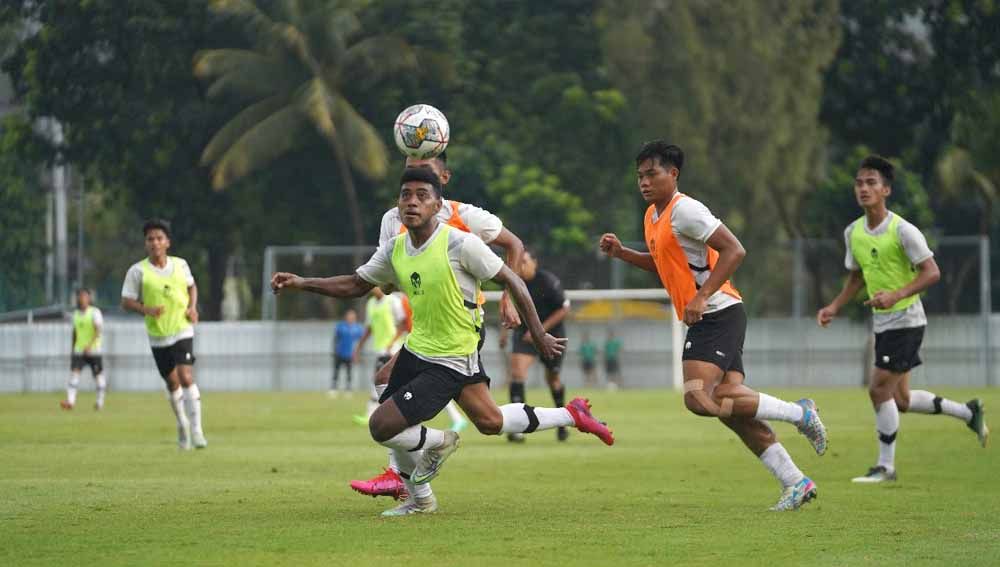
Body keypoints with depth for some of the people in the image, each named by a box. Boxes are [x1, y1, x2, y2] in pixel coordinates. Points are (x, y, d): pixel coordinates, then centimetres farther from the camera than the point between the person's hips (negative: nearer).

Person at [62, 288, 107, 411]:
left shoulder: (94, 312, -8)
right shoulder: (76, 313, 10)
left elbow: (99, 330, -17)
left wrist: (90, 345, -29)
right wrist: (73, 349, 21)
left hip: (93, 350, -4)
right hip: (79, 350, 4)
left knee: (98, 375, 6)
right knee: (74, 373, -13)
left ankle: (100, 402, 22)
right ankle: (70, 401, -21)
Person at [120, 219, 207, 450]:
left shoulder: (180, 265, -1)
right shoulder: (137, 271, -8)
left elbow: (191, 286, 17)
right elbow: (126, 302, -6)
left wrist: (192, 307, -1)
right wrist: (147, 310, -23)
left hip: (182, 331, -1)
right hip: (158, 336, 1)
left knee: (186, 377, -18)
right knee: (172, 382, 11)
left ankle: (196, 431, -16)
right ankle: (182, 425, 35)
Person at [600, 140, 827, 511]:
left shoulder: (684, 210, -13)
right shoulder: (653, 216, 17)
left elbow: (734, 250, -20)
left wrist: (702, 296, -24)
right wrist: (621, 253, 18)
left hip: (718, 314, -10)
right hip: (705, 321, 10)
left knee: (699, 400, -21)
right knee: (729, 403, 2)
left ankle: (798, 413, -10)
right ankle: (795, 482, 5)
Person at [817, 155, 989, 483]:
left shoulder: (903, 231, -17)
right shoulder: (853, 233, 4)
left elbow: (931, 272, -18)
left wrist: (896, 295, -31)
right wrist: (834, 307, 6)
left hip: (906, 321, -8)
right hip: (882, 323, 8)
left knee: (880, 389, -12)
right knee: (900, 399, 12)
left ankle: (885, 466, 1)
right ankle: (968, 413, 31)